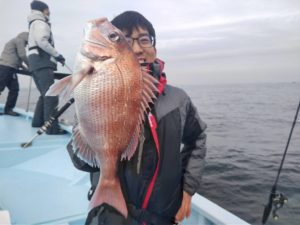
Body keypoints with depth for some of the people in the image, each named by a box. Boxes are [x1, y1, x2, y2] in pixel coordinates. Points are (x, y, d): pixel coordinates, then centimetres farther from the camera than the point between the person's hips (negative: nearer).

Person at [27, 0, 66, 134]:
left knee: (45, 94, 18)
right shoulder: (40, 23, -1)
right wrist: (57, 55, -14)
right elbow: (42, 41, -18)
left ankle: (37, 121, 25)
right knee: (51, 96, -16)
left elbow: (37, 43, 20)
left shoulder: (34, 24, 29)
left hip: (35, 63, 10)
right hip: (42, 63, -10)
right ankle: (52, 127, -21)